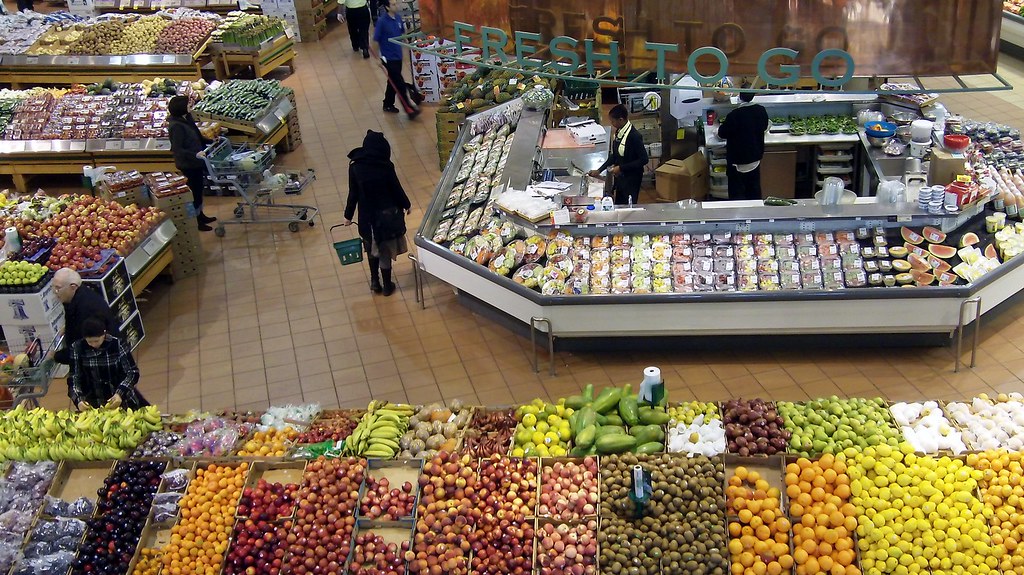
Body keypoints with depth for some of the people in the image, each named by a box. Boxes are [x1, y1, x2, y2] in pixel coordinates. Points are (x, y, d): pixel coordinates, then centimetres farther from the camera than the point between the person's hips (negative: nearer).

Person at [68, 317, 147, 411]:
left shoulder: (118, 344, -11)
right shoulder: (77, 348, -6)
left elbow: (132, 372, -7)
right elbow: (74, 378, -2)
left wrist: (120, 394, -22)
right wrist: (78, 400, -20)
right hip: (93, 404, 1)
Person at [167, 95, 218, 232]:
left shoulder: (186, 119, 4)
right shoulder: (176, 126, -24)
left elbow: (197, 137, 18)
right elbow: (177, 149, -27)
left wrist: (212, 141, 11)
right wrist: (195, 154, -37)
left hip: (196, 163, 9)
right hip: (188, 165, -9)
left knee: (199, 189, 21)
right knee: (194, 191, 3)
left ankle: (200, 215, 38)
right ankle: (195, 221, 17)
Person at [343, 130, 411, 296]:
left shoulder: (355, 167, -13)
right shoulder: (386, 167, -17)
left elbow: (353, 194, -7)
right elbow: (396, 189, -8)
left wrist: (348, 215, 6)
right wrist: (406, 205, 10)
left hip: (367, 216, 1)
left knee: (371, 247, 24)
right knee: (385, 251, 13)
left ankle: (375, 281, 30)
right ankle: (387, 285, 25)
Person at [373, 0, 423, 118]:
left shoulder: (398, 18, 1)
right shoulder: (382, 21, -18)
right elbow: (376, 40, -13)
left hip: (398, 56, 7)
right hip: (388, 58, -7)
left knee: (393, 83, 19)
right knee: (400, 84, -6)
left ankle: (388, 105, 35)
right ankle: (410, 109, -2)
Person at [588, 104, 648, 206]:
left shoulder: (634, 136, -23)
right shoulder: (618, 133, 2)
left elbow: (643, 159, -22)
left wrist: (621, 168, -21)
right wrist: (599, 170, 10)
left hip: (631, 179, -8)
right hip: (620, 177, 8)